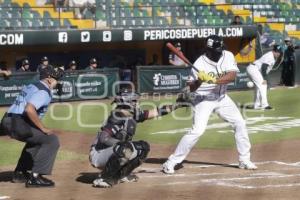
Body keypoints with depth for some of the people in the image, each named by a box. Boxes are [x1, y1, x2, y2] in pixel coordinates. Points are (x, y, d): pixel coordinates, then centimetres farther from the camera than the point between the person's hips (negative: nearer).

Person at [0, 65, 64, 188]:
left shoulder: (31, 86, 21)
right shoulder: (43, 91, -9)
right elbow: (29, 109, -25)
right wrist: (43, 129, -17)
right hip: (18, 124, -10)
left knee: (36, 139, 31)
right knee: (51, 140, -6)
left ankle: (20, 173, 32)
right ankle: (35, 177, -11)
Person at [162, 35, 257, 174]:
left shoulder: (227, 56, -11)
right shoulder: (200, 64, -21)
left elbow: (232, 76, -25)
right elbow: (191, 88, -18)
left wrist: (213, 80, -38)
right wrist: (199, 81, -40)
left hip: (221, 98, 5)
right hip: (203, 99, -5)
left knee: (240, 123, 6)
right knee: (197, 130, -19)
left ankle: (244, 160, 21)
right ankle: (171, 162, -13)